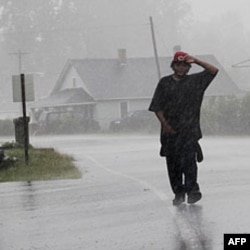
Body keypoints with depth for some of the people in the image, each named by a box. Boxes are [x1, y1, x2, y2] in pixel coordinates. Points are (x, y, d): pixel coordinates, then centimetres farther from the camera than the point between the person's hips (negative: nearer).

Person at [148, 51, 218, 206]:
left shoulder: (195, 81, 10)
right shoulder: (165, 83, 10)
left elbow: (213, 71, 4)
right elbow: (157, 107, 7)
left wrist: (196, 61, -1)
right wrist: (165, 124, -5)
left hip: (189, 130, -2)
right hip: (170, 130, 2)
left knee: (188, 160, -15)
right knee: (173, 163, 2)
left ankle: (192, 189, -13)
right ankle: (178, 193, 10)